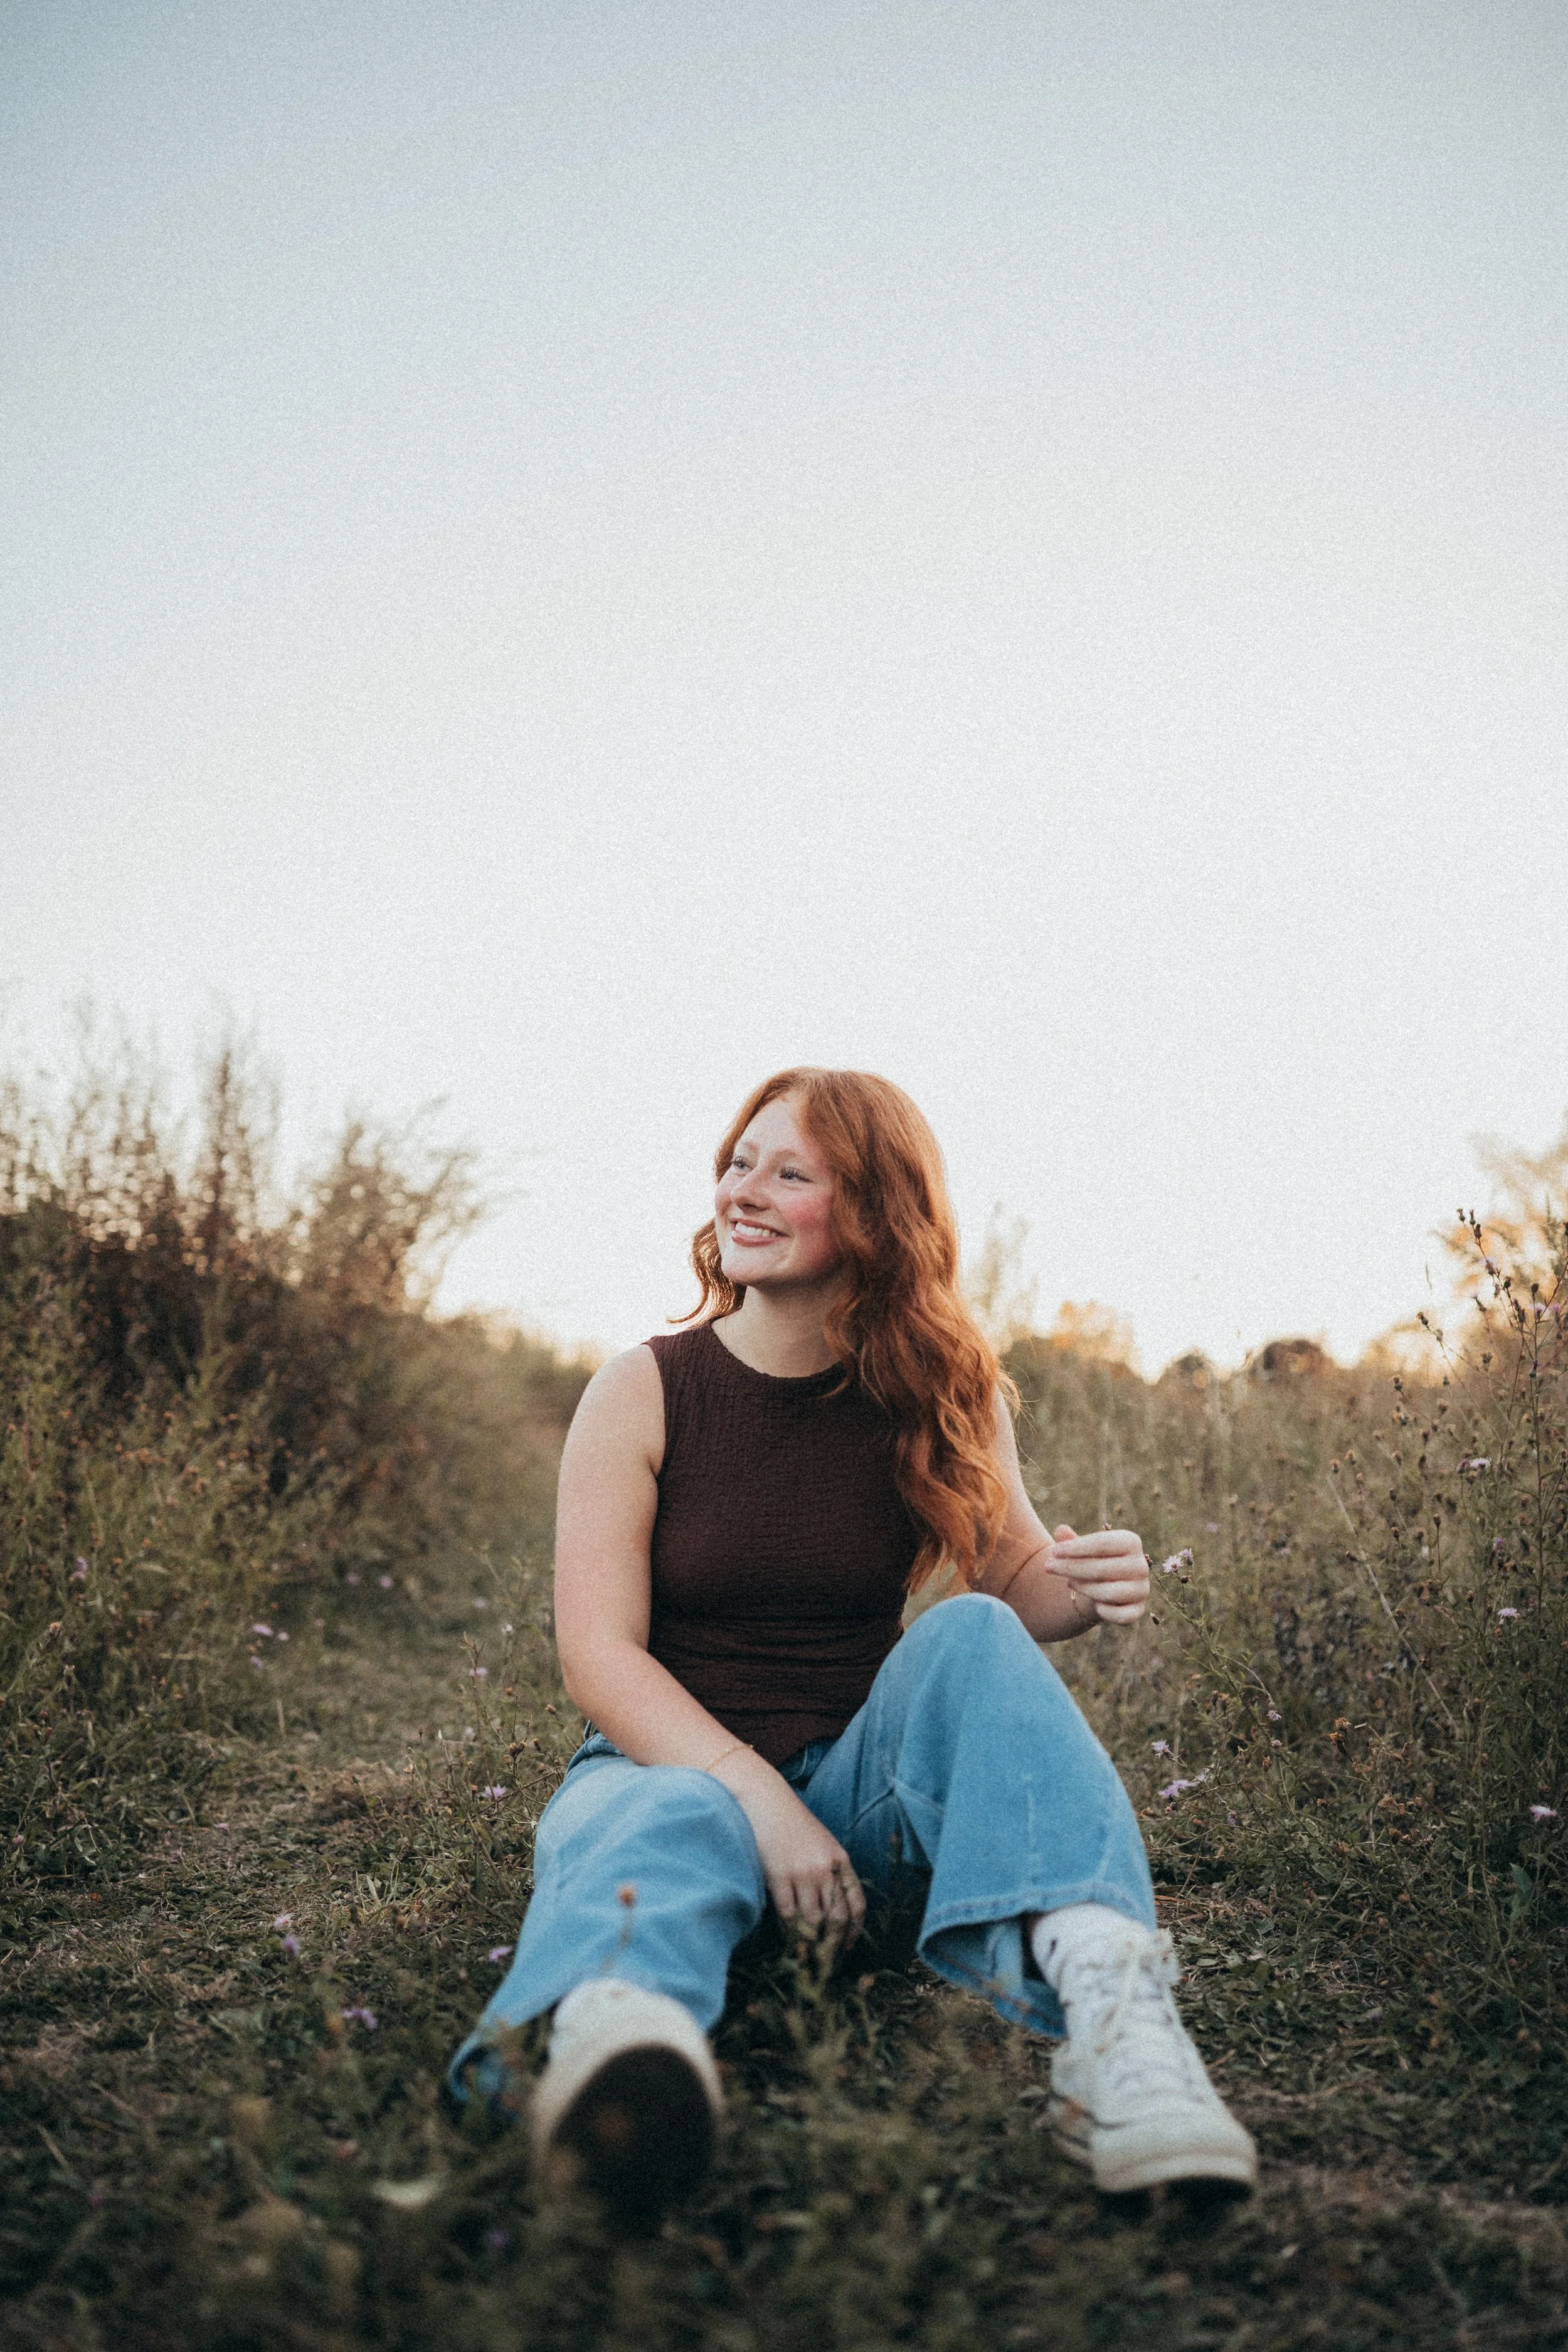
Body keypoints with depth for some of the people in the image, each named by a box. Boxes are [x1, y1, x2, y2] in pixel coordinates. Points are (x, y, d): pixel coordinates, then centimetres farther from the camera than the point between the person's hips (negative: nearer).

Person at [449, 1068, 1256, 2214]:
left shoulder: (935, 1400, 0)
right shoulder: (642, 1393, -7)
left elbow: (1019, 1581, 7)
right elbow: (600, 1655, -12)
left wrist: (1089, 1585, -19)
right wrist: (758, 1797, -27)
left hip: (860, 1780, 2)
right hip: (673, 1762, -2)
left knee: (973, 1635, -26)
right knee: (668, 1825, -37)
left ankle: (1105, 2007, -47)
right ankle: (610, 2042, -72)